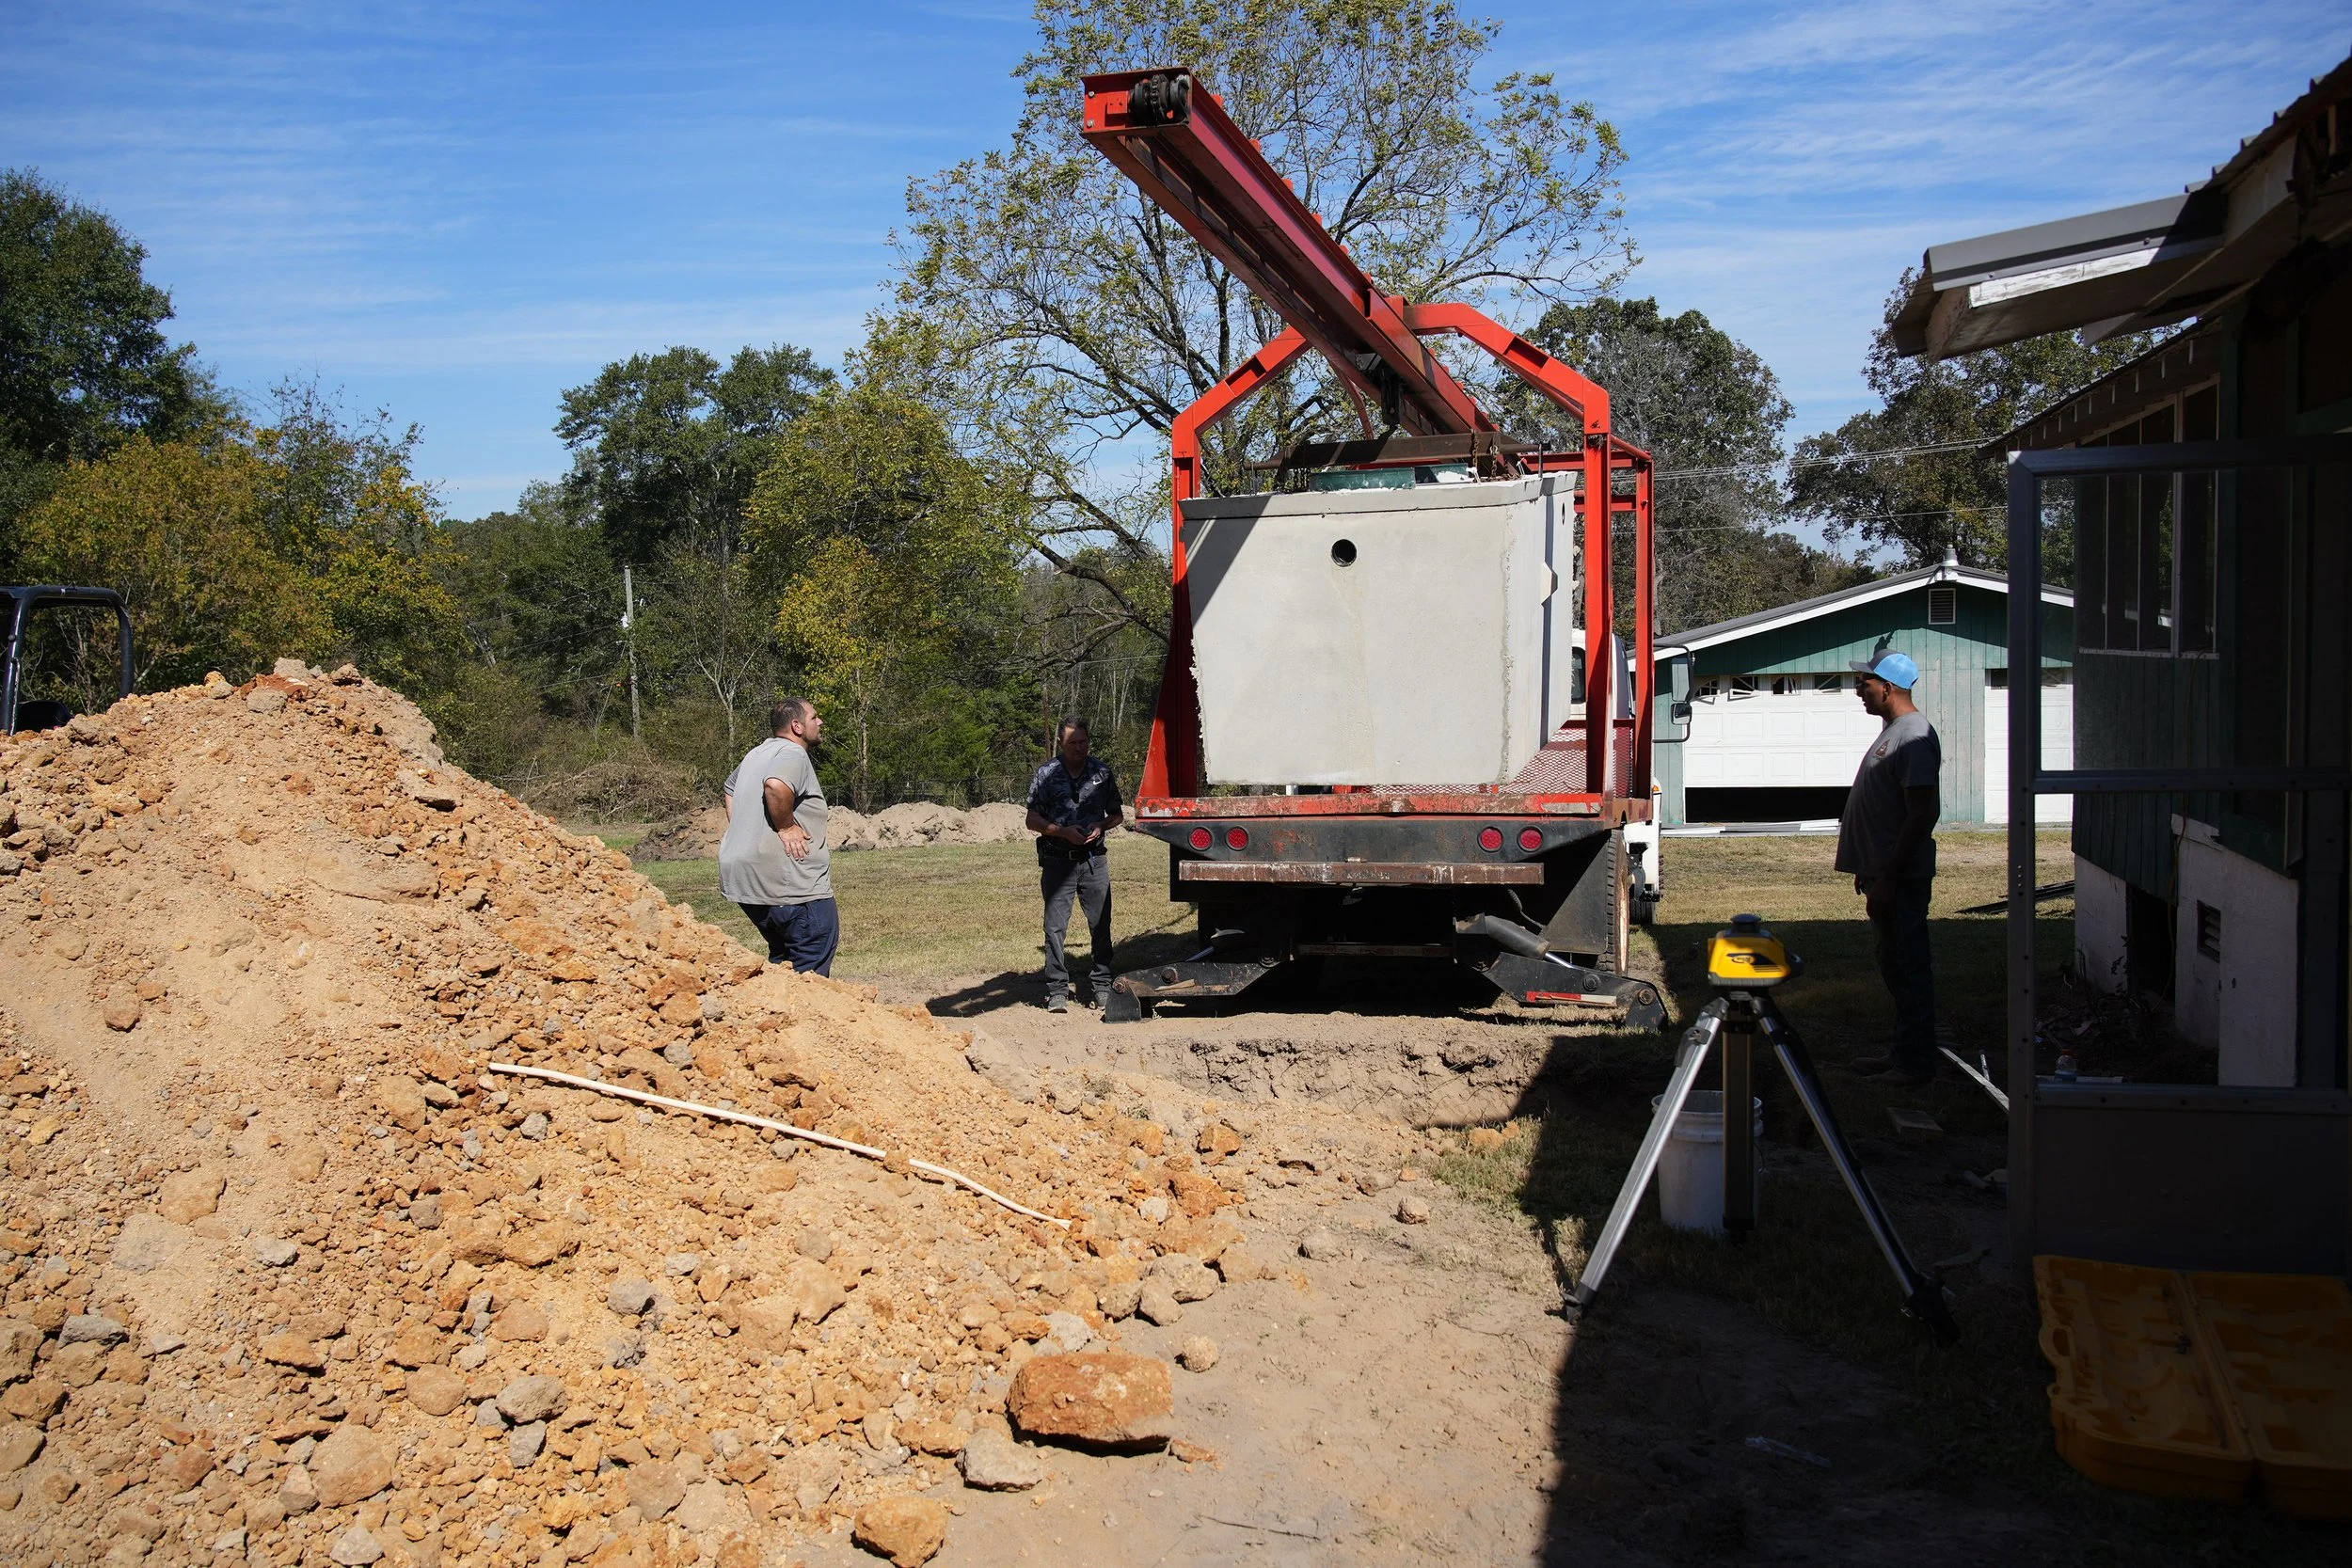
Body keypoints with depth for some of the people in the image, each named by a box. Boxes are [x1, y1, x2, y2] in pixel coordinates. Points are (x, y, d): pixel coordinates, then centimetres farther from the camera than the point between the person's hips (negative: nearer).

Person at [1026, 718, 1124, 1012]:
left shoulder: (1103, 772, 8)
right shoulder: (1047, 774, 2)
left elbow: (1117, 814, 16)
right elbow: (1033, 821, 3)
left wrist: (1101, 827, -5)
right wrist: (1063, 831, -12)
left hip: (1095, 859, 2)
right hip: (1058, 860, -2)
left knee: (1101, 925, 3)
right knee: (1055, 927, -3)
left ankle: (1103, 988, 12)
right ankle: (1057, 991, 3)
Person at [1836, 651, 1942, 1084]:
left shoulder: (1914, 736, -17)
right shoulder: (1893, 731, 15)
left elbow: (1922, 814, -22)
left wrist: (1888, 878, -23)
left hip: (1901, 878, -10)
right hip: (1883, 871, 10)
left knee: (1908, 968, -3)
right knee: (1895, 967, 15)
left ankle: (1915, 1063, 3)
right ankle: (1905, 1053, 24)